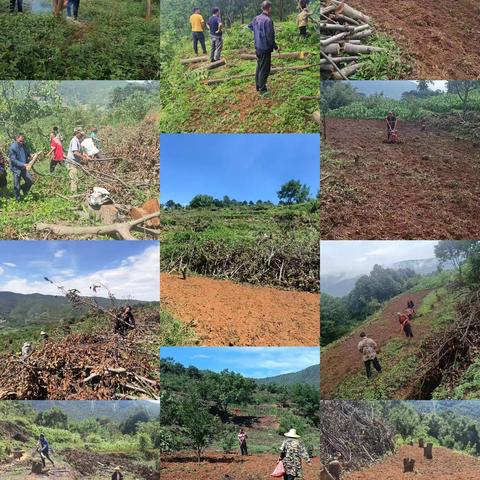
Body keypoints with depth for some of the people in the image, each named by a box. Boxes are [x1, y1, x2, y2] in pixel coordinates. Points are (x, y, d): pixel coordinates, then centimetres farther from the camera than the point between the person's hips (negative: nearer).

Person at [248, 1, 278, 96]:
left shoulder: (256, 19, 4)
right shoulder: (268, 20, -22)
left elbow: (250, 26, 25)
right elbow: (270, 36, -23)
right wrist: (275, 46, -9)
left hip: (258, 47, 9)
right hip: (265, 48, -9)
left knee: (259, 67, 19)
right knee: (265, 69, -2)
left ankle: (258, 87, 28)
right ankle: (262, 90, 2)